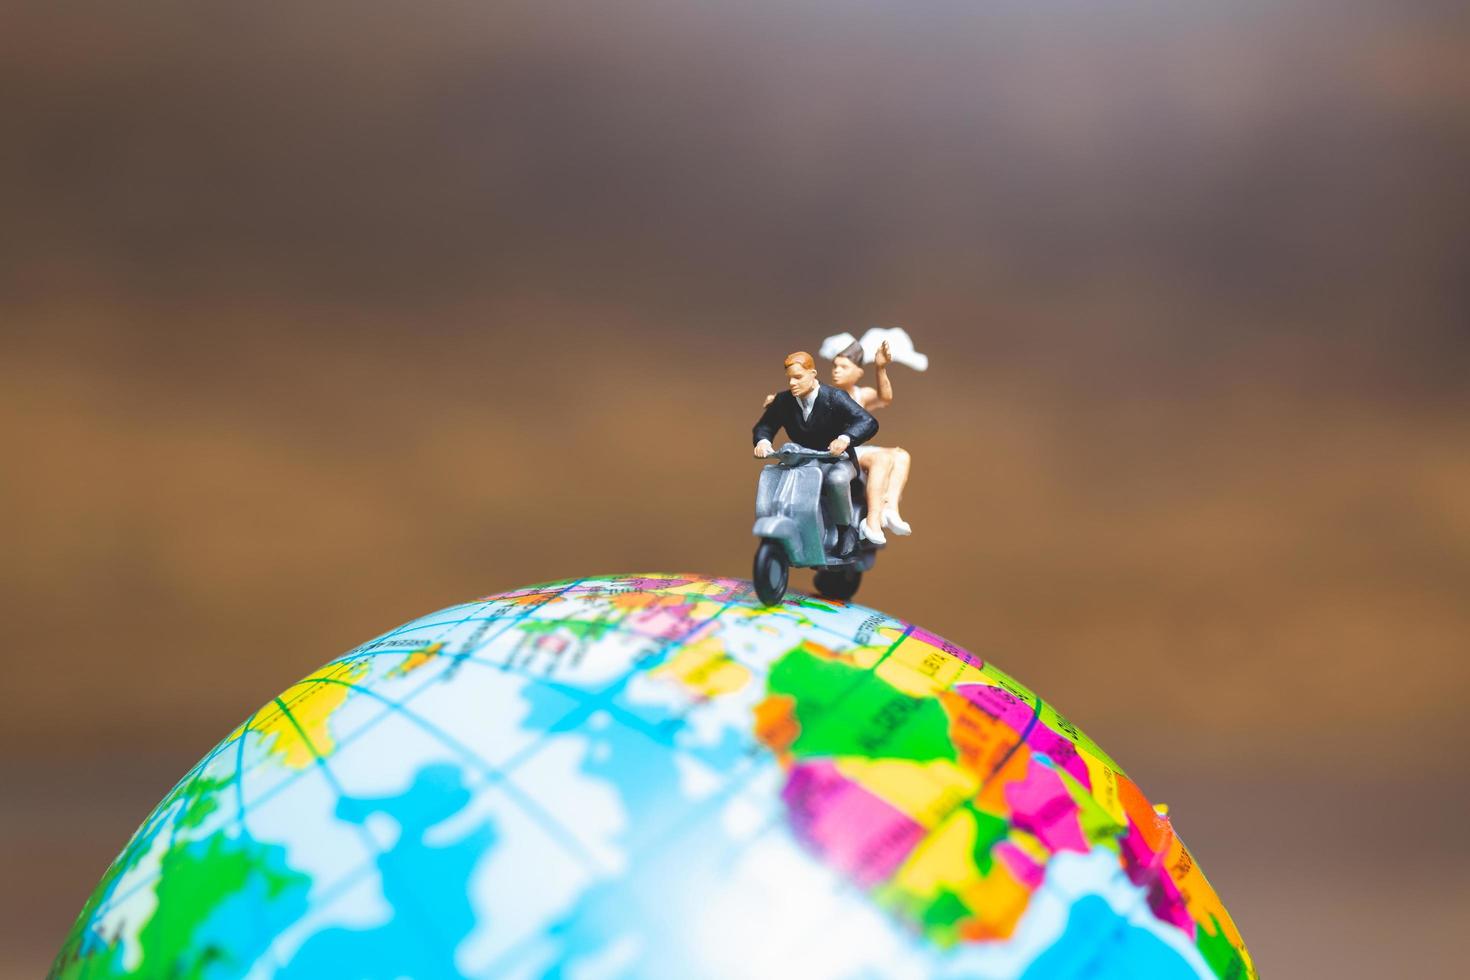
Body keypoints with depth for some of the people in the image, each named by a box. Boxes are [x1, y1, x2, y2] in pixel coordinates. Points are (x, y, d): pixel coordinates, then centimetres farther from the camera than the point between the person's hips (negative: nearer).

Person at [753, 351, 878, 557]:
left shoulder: (834, 397, -15)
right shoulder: (783, 401, -1)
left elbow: (869, 422, -23)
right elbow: (764, 426, 6)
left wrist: (846, 438, -43)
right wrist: (762, 440, -20)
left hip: (838, 461, -4)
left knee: (836, 480, -38)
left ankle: (847, 529, -15)